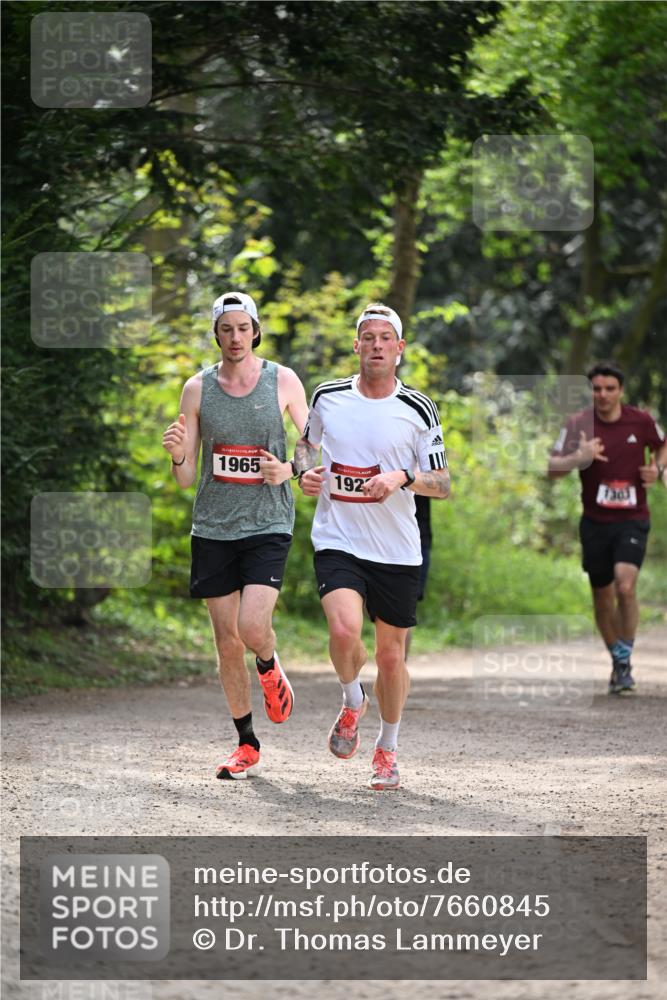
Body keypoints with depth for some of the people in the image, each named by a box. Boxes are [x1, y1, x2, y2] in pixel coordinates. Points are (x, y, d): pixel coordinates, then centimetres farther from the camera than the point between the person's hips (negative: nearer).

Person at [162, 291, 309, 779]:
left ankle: (271, 671, 17)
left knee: (253, 628, -19)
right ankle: (247, 745, 16)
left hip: (268, 524, -2)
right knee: (227, 641, 4)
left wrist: (291, 470, -9)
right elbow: (185, 479, 5)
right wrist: (179, 455, -17)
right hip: (213, 527, 2)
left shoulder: (283, 381, 0)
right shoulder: (198, 388, 3)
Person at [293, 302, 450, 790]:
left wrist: (403, 478, -19)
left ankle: (388, 748, 30)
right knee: (345, 631, -25)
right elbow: (306, 442, 21)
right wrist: (306, 470, -1)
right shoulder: (328, 397, 1)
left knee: (391, 655, 8)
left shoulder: (419, 409, -2)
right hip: (337, 542, -1)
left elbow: (443, 483, 1)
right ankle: (352, 703, 7)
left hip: (397, 549, 1)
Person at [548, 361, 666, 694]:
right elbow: (552, 468, -10)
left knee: (625, 586, -21)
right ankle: (617, 660, 31)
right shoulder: (579, 424, -5)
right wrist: (578, 458, -29)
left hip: (632, 520, -1)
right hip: (595, 522, 1)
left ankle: (625, 663, -7)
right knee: (602, 597, 10)